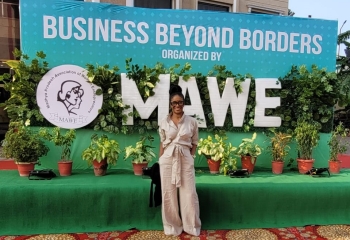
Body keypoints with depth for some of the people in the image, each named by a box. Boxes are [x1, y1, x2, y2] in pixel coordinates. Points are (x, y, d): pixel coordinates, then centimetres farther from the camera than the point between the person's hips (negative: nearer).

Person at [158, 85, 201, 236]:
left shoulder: (192, 122, 1)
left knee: (189, 194, 3)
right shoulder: (164, 122, 3)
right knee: (168, 194, 6)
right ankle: (172, 226, 24)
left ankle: (192, 226, 22)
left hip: (186, 160, -1)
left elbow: (194, 143, 10)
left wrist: (191, 157, -2)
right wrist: (160, 160, 5)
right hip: (168, 159, 1)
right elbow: (162, 143, 10)